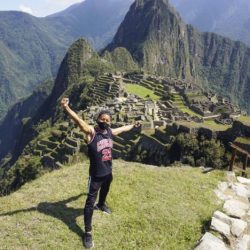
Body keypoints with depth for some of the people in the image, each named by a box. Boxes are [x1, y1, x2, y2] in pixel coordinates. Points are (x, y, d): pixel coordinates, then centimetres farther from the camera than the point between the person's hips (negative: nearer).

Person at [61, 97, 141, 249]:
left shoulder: (110, 132, -2)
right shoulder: (91, 132, -20)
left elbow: (123, 128, 18)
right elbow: (78, 120, -37)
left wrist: (133, 126, 35)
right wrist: (66, 108, -53)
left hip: (108, 172, 7)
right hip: (96, 175, -7)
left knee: (105, 191, 34)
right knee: (90, 202, 0)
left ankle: (101, 205, 66)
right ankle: (88, 232, 12)